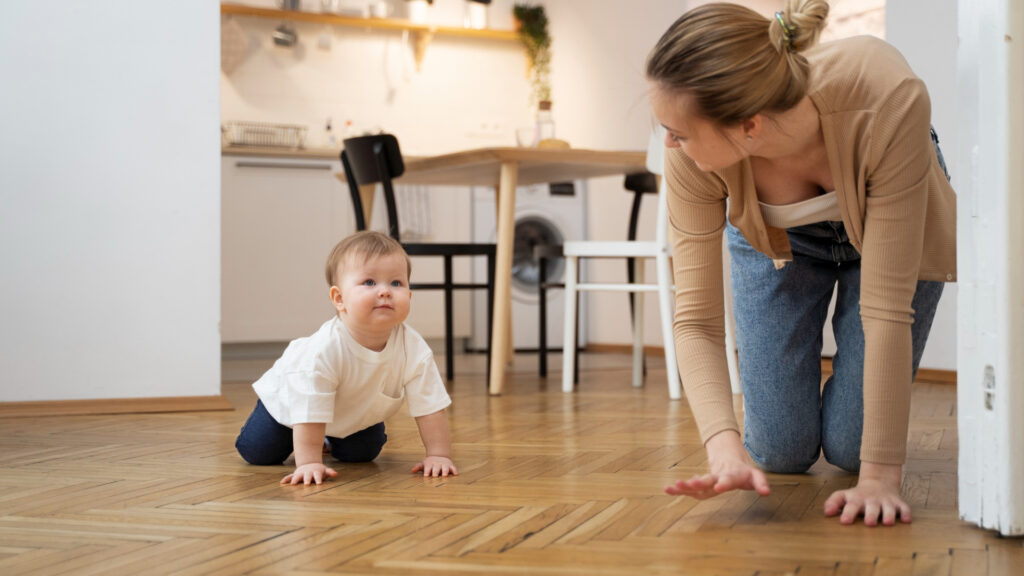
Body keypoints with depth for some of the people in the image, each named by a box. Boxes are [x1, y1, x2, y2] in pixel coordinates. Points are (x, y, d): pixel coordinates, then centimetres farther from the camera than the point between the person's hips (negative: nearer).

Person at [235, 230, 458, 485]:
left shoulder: (414, 349, -34)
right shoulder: (323, 349, -45)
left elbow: (430, 406, -28)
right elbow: (310, 411, -40)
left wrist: (439, 454, -33)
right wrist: (308, 462, -42)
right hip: (287, 399, -3)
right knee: (258, 453, -2)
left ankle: (331, 439, 41)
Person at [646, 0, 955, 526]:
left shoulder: (887, 102, -44)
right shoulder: (689, 157, -36)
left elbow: (888, 308, -39)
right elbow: (696, 317, -29)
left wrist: (880, 474, -37)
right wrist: (725, 447, -46)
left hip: (884, 225, -1)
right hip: (776, 237, 2)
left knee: (849, 446, -6)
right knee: (781, 451, -2)